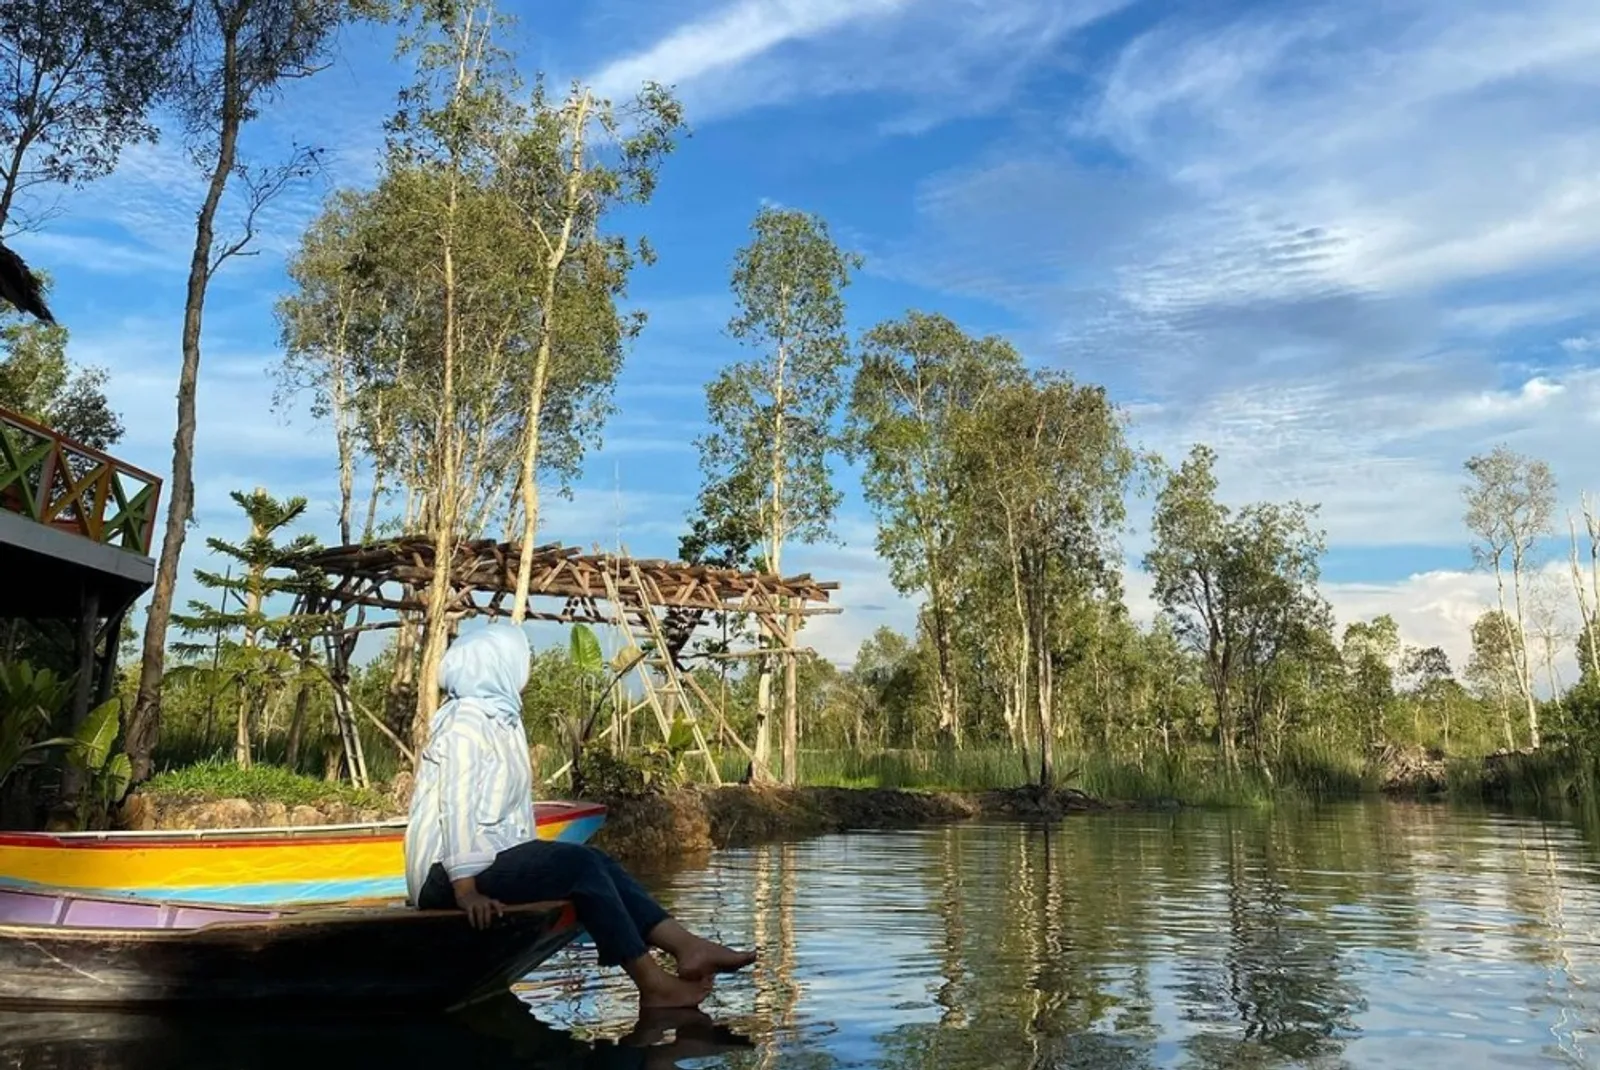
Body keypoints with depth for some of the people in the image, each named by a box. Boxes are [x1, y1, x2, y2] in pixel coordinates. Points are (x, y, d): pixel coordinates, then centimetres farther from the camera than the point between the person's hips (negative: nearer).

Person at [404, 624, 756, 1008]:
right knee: (579, 864, -22)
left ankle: (688, 948, -16)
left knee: (594, 862, -7)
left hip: (491, 859, 9)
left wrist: (530, 859, 7)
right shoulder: (465, 724, -11)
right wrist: (466, 889, -27)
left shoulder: (501, 718, 17)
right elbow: (456, 805, -21)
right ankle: (653, 984, -24)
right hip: (449, 874, -9)